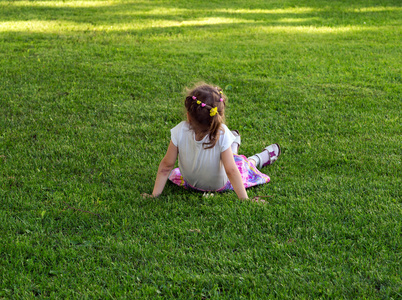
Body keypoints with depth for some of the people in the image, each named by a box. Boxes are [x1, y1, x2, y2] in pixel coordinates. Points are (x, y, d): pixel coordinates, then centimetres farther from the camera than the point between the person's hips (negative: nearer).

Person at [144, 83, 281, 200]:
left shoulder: (180, 132, -33)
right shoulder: (222, 134, -37)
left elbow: (166, 165, -25)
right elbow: (231, 171, -32)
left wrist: (155, 195, -15)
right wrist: (245, 199, -24)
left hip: (189, 182, 3)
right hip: (220, 186, -3)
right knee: (241, 163, 26)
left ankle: (233, 147, 57)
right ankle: (257, 159, 53)